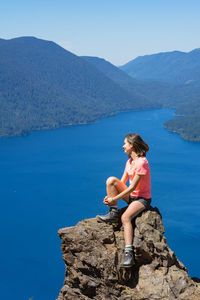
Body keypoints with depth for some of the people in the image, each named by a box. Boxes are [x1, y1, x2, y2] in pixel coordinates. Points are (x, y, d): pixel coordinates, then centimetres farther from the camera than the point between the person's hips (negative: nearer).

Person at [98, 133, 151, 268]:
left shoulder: (141, 162, -20)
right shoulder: (130, 161, 9)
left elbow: (133, 187, -22)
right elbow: (122, 182, 11)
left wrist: (114, 198, -20)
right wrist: (110, 197, -2)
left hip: (143, 199, -8)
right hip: (130, 195, 8)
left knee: (126, 217, -34)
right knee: (111, 180, -11)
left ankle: (129, 253, -38)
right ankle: (113, 213, -7)